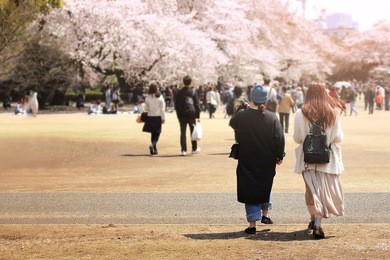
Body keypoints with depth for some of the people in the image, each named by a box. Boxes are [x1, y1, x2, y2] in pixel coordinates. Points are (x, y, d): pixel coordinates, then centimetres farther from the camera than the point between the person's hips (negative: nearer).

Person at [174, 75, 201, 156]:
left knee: (183, 133, 3)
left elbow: (176, 105, 3)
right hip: (191, 115, -1)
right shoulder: (193, 92, -6)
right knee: (193, 132, 13)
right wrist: (198, 116, 0)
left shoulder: (179, 93, -1)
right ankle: (194, 149, 22)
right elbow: (197, 104, -5)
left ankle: (184, 150, -3)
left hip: (182, 116, 1)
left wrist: (178, 115, 12)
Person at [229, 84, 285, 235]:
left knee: (249, 190, 4)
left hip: (247, 162, -1)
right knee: (265, 186, 25)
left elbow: (232, 123, 11)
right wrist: (279, 156, 7)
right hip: (267, 163, 2)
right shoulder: (272, 118, -10)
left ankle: (252, 224, -2)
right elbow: (279, 139, -7)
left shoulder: (241, 116, -12)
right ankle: (264, 214, 32)